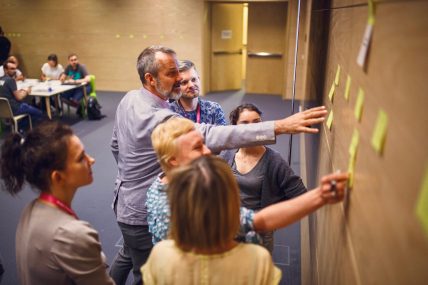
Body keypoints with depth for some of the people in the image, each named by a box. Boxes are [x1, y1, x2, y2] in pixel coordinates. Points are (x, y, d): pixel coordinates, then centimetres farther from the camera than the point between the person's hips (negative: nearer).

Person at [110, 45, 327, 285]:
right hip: (142, 212, -9)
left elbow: (116, 145, 9)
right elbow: (212, 136, -44)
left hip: (125, 199, 9)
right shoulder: (159, 118, -34)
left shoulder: (128, 99, -4)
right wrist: (281, 126, -48)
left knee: (128, 256, 32)